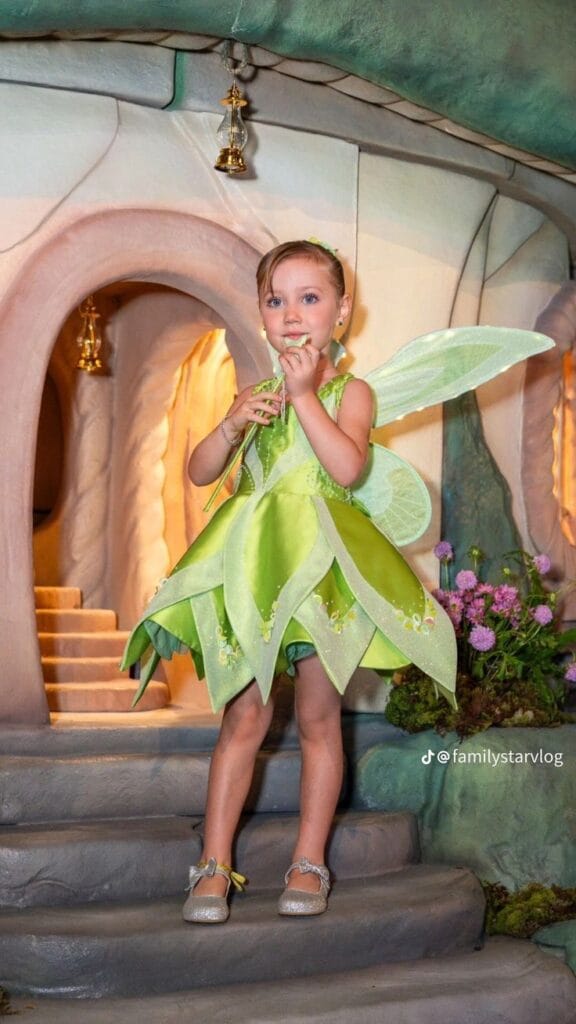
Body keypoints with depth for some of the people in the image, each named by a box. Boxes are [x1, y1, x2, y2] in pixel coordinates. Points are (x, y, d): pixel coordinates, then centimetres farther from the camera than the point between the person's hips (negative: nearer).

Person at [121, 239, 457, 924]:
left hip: (321, 566, -3)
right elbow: (199, 472, 9)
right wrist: (231, 423, -8)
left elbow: (348, 467, -17)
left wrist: (304, 395, -16)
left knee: (317, 718, 4)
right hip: (252, 564, 3)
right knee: (245, 718, 3)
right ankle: (214, 865, 7)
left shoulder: (349, 391, 2)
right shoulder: (257, 393, 14)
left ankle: (308, 864, 14)